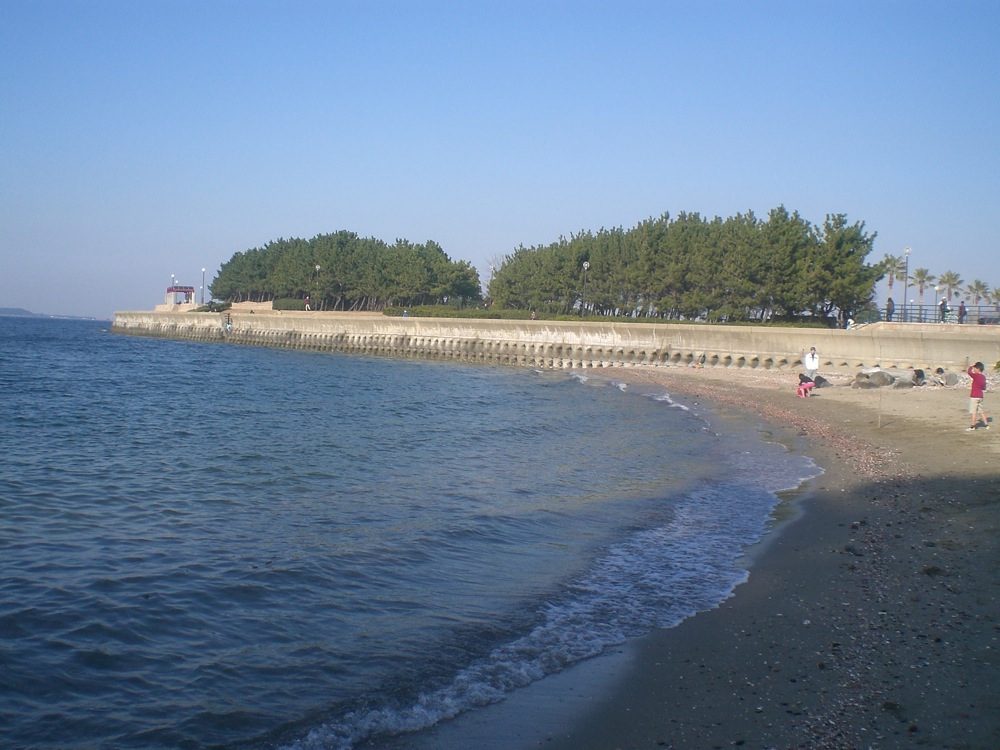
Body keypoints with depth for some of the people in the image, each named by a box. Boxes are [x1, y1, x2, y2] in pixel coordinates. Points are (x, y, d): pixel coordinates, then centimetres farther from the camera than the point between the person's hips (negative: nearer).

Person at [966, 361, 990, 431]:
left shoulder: (976, 376, -16)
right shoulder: (983, 377, 8)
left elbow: (969, 372, -27)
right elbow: (984, 388, 13)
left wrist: (971, 367, -7)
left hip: (974, 396, -8)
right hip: (980, 396, 8)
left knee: (973, 411, -3)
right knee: (981, 410, 16)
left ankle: (973, 426, 0)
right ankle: (986, 424, 21)